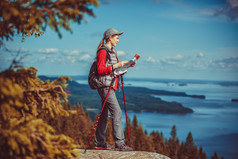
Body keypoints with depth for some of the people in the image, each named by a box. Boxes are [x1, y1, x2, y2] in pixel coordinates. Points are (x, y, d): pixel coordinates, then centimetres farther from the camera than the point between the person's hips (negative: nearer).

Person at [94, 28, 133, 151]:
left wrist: (125, 66, 7)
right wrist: (116, 65, -21)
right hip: (105, 86, -10)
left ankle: (99, 143, 17)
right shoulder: (103, 51, -9)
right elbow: (100, 70, -17)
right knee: (116, 112, -15)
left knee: (105, 114, 10)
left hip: (111, 86, 10)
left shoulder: (112, 51, 20)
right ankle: (119, 143, -15)